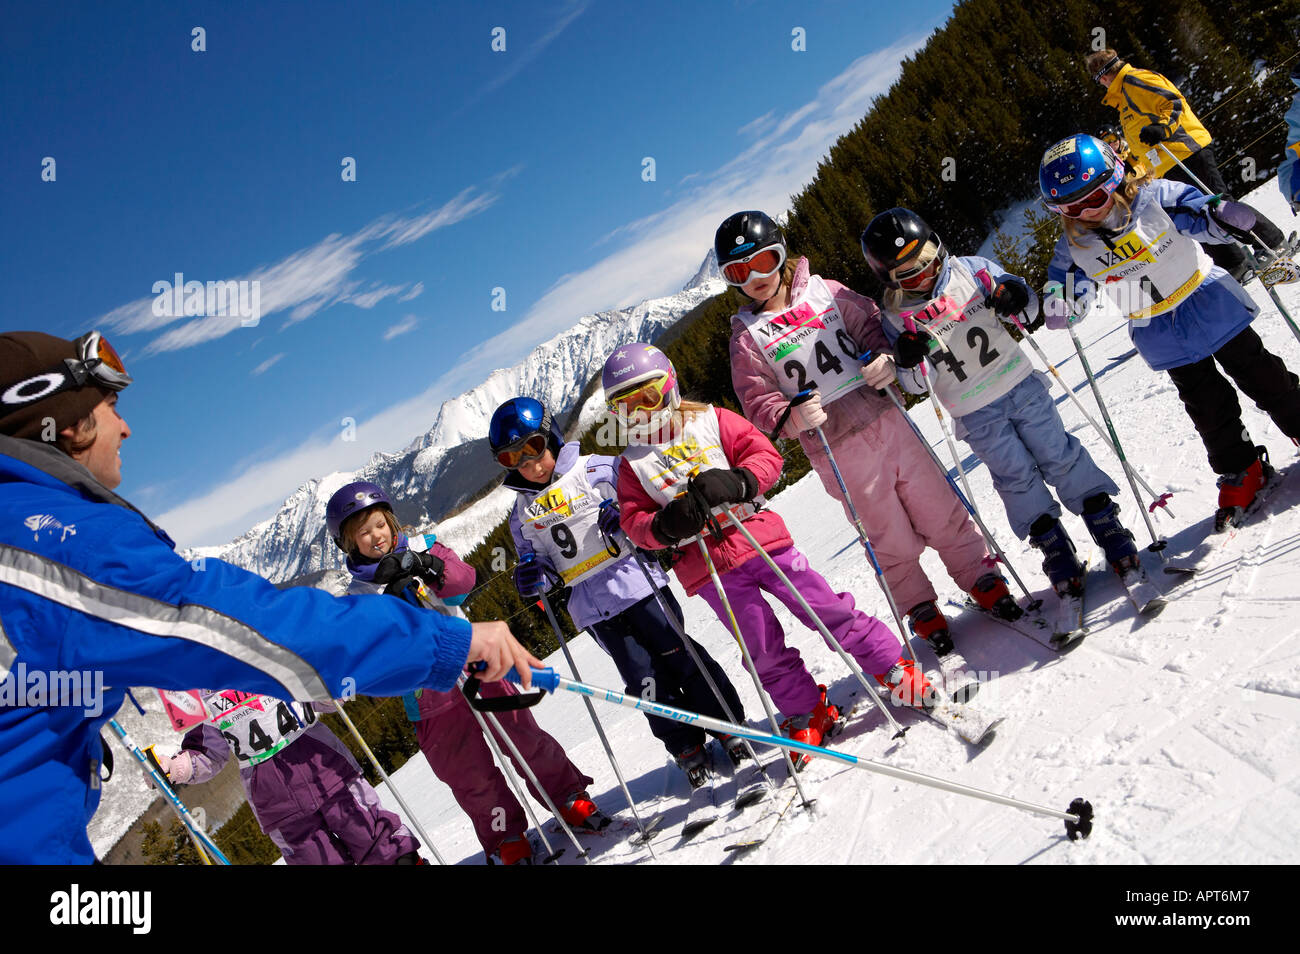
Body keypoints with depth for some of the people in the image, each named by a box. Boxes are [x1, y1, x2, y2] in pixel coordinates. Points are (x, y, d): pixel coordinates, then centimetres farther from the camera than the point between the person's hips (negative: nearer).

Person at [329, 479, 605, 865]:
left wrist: (428, 566, -27)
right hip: (430, 687, -1)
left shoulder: (421, 548, 8)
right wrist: (394, 596, -24)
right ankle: (506, 838, 20)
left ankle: (570, 799, 22)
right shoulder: (360, 594, 4)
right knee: (469, 774, 3)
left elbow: (463, 579, -8)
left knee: (523, 737, 4)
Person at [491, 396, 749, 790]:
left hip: (636, 582, -3)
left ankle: (729, 727, 16)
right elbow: (535, 561, 17)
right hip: (593, 607, 3)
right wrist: (533, 578, -6)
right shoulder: (522, 513, 10)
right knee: (643, 678, 2)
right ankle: (688, 749, 17)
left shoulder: (596, 469, -2)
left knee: (678, 656, 0)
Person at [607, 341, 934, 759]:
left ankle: (895, 669, 14)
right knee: (765, 649, 3)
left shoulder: (712, 422, 4)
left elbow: (766, 455, -1)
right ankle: (807, 714, 22)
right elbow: (633, 520, 2)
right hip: (708, 568, 1)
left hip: (758, 536, -1)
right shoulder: (633, 464, 8)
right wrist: (666, 525, -19)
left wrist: (736, 482, -20)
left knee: (827, 608, -2)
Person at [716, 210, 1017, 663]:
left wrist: (885, 357, -12)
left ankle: (982, 580, 29)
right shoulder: (748, 336, 1)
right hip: (839, 451, -2)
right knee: (891, 541, 7)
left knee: (941, 511, 10)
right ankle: (923, 612, 27)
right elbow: (757, 401, -4)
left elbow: (871, 324, 9)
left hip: (885, 419, 2)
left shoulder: (824, 293, 6)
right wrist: (789, 418, -25)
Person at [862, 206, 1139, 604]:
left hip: (1020, 384, 1)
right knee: (1017, 478, 4)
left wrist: (1016, 297, -20)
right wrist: (907, 361, -28)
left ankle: (1107, 524, 16)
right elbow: (918, 385, -6)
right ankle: (1054, 548, 20)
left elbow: (1029, 310, 4)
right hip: (976, 415, -1)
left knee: (1059, 456, 2)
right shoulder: (895, 316, -7)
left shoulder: (971, 270, -4)